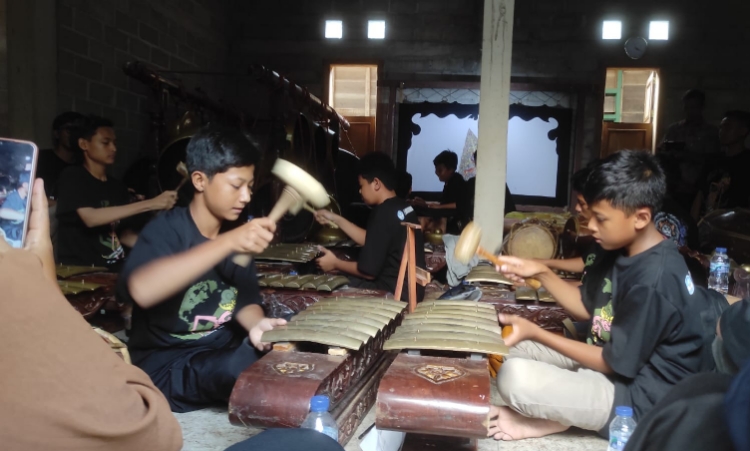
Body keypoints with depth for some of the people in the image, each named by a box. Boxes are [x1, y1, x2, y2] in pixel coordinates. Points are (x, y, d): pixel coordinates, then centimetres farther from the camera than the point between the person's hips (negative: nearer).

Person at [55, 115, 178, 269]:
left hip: (113, 269, 6)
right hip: (76, 269, -6)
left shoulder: (117, 187, 13)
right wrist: (150, 204, -25)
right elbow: (90, 218, -21)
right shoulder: (72, 177, -4)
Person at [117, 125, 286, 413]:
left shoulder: (239, 235, 3)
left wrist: (256, 323, -27)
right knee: (245, 370, -33)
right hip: (165, 364, -6)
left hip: (223, 350, 6)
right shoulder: (167, 229, -17)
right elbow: (140, 290, -38)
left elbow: (245, 300, -2)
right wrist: (227, 243, -46)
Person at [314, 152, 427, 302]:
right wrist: (335, 219, 15)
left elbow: (368, 271, -19)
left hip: (396, 293, -9)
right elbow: (371, 241, 15)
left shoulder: (383, 213, -22)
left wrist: (335, 263, -3)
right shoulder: (403, 207, 5)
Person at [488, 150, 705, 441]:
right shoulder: (626, 251, 1)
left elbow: (614, 362, -21)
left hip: (639, 398, -10)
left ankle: (545, 422, -2)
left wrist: (535, 332, -18)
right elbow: (588, 308, 11)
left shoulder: (653, 281, -29)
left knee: (515, 376, -31)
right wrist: (541, 272, -3)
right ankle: (559, 413, -4)